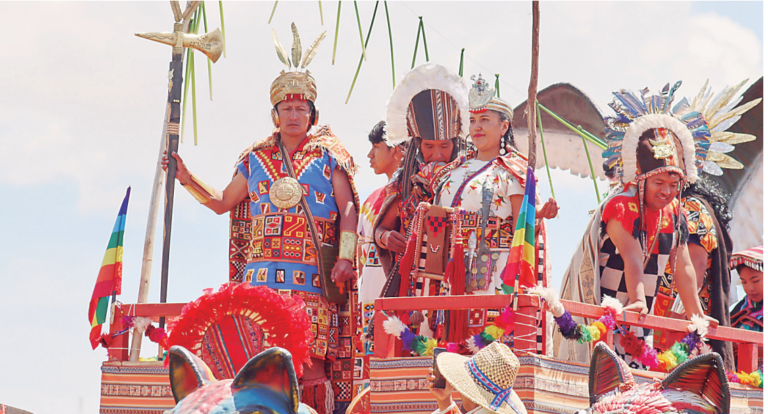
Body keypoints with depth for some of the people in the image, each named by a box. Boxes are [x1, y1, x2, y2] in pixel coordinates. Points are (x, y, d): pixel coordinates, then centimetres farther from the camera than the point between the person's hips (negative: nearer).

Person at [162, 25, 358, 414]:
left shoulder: (328, 157, 8)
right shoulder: (256, 159, 18)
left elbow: (348, 208, 2)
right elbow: (223, 202, 28)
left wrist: (345, 257, -11)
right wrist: (186, 178, 18)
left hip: (311, 278, -3)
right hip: (261, 275, 3)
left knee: (309, 362, -12)